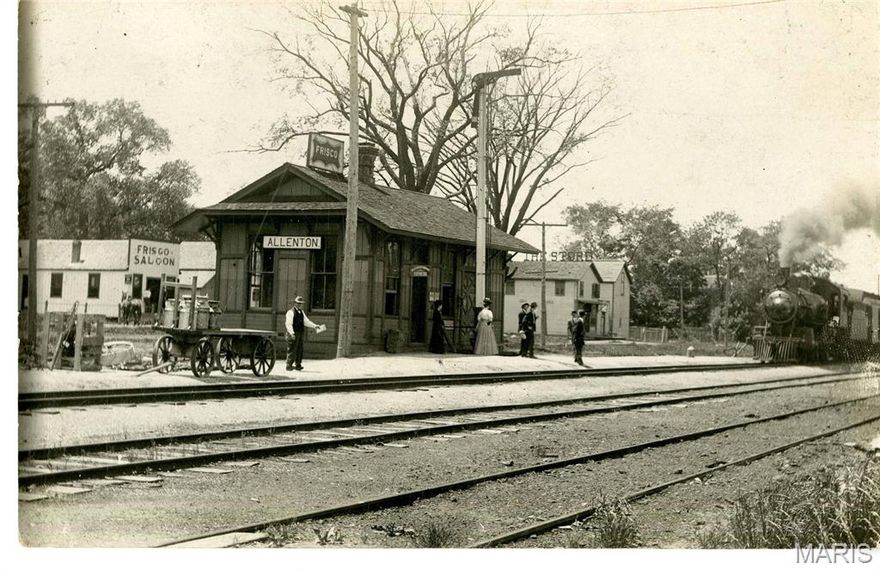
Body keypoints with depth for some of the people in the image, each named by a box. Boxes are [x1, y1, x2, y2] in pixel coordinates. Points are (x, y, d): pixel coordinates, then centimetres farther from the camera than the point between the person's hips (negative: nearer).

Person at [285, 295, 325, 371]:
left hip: (301, 333, 8)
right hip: (293, 334, -8)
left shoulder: (301, 312, 18)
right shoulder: (291, 312, -9)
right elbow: (288, 324, -16)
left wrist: (314, 326, 7)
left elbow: (306, 321, 20)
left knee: (299, 350, 9)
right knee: (292, 350, -7)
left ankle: (298, 365, 16)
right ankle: (289, 366, -2)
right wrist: (291, 333, -27)